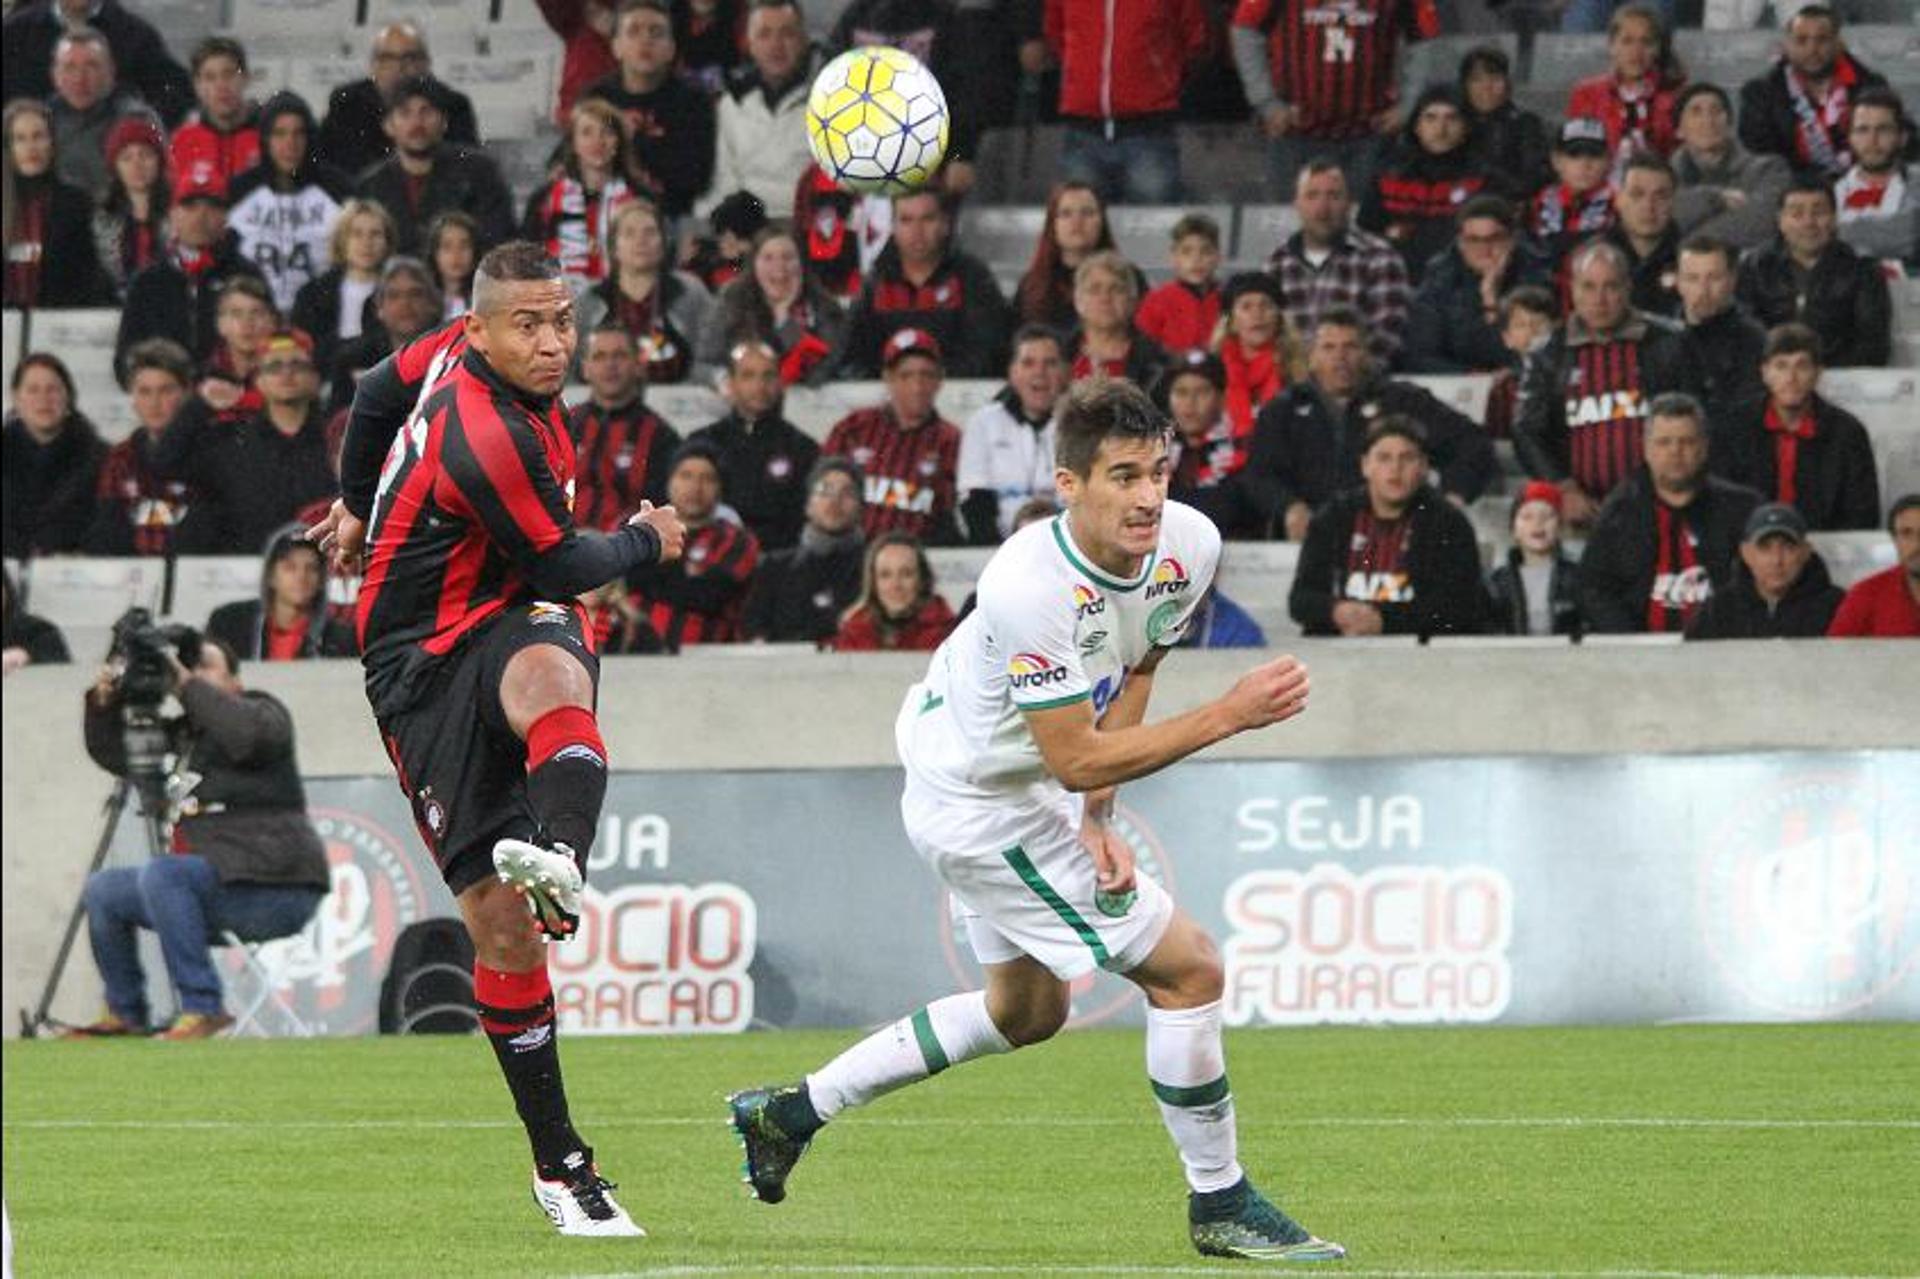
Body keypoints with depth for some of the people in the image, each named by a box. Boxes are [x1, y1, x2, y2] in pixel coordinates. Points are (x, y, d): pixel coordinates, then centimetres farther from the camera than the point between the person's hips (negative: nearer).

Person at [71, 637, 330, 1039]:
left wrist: (190, 687, -19)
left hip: (276, 891, -9)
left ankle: (202, 1009, -31)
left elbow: (250, 734, -27)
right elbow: (112, 755, 24)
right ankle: (126, 1014, 18)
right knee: (103, 891, 11)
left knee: (160, 873, -31)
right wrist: (103, 703, 6)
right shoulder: (181, 734, 19)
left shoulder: (263, 711, -2)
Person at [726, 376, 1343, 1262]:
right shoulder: (1030, 589, -35)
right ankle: (1219, 1204, 6)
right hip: (980, 809, -9)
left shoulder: (1188, 546, -13)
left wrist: (1096, 819, -4)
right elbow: (1076, 758, -30)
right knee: (1189, 970, -9)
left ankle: (793, 1111, 34)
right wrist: (1229, 716, -31)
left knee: (1027, 1010, 26)